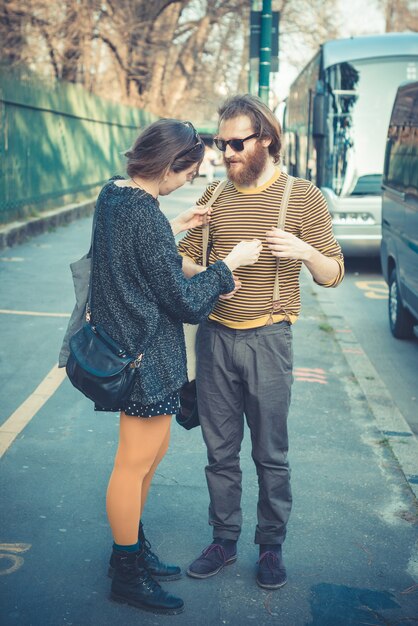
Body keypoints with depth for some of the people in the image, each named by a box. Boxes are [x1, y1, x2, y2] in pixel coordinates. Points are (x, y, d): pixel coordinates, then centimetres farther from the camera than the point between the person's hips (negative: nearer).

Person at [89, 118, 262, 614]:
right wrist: (230, 263, -8)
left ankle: (131, 548, 36)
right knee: (136, 463, 4)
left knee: (152, 451, 22)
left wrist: (174, 227, 13)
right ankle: (128, 575, 21)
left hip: (126, 345, 10)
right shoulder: (145, 216, -25)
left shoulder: (112, 194, 3)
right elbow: (184, 302, -19)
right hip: (146, 355, -10)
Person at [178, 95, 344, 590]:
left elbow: (333, 275, -1)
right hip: (214, 336, 3)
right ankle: (224, 541, 27)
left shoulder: (302, 196, -2)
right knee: (220, 450, 11)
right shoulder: (213, 197, 8)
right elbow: (184, 260, 10)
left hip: (267, 339, -3)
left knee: (271, 453, 7)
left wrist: (304, 251, -22)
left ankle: (272, 546, 24)